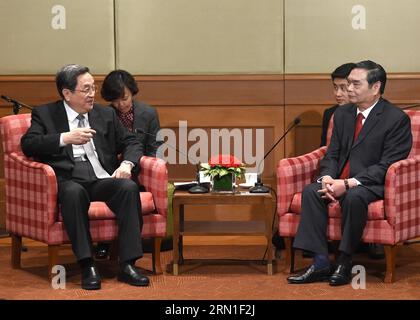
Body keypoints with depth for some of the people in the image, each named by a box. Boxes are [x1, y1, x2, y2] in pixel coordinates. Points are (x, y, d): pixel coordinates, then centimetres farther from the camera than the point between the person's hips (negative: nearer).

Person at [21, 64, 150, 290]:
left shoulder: (106, 114, 19)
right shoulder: (45, 114, 10)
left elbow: (131, 143, 18)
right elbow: (27, 145, -5)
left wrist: (126, 163, -5)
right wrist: (65, 138, -17)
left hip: (103, 179, 3)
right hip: (69, 181, -3)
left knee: (129, 187, -29)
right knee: (74, 192, -38)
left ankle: (127, 265, -29)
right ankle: (87, 266, -34)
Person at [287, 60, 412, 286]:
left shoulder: (397, 119, -9)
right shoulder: (342, 114, 12)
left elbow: (387, 166, -15)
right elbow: (332, 154, 12)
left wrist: (349, 184, -24)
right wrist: (327, 178, -12)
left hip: (373, 183, -6)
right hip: (340, 180, 6)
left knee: (354, 197, -36)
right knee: (311, 191, -21)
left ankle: (344, 263, -22)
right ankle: (321, 262, -23)